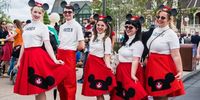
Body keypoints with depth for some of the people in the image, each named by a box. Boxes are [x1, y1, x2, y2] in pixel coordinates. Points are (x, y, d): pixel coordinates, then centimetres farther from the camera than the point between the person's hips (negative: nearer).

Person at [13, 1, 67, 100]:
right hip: (26, 56, 6)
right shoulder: (26, 27, 15)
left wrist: (55, 60, -18)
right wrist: (19, 60, 15)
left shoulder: (43, 27, -2)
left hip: (38, 56, -6)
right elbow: (24, 45, 17)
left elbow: (47, 45, -9)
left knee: (39, 87, -3)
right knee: (33, 86, 9)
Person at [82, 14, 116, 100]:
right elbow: (91, 51, 13)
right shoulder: (93, 37, 11)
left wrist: (108, 65, -26)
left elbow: (107, 55, -12)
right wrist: (89, 63, 7)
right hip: (90, 63, 6)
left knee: (99, 90, -1)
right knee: (93, 88, 11)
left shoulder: (107, 39, -9)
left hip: (99, 63, -6)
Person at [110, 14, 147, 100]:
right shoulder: (126, 41, 14)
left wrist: (132, 74, -27)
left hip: (131, 70, -8)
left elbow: (135, 60, -20)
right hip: (121, 70, 9)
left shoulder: (138, 43, -13)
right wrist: (118, 69, 19)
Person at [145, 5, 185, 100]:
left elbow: (176, 56, -16)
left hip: (164, 66, -7)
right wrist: (147, 60, 22)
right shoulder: (155, 30, 10)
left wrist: (180, 71, -21)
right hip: (152, 66, 7)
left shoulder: (171, 34, -12)